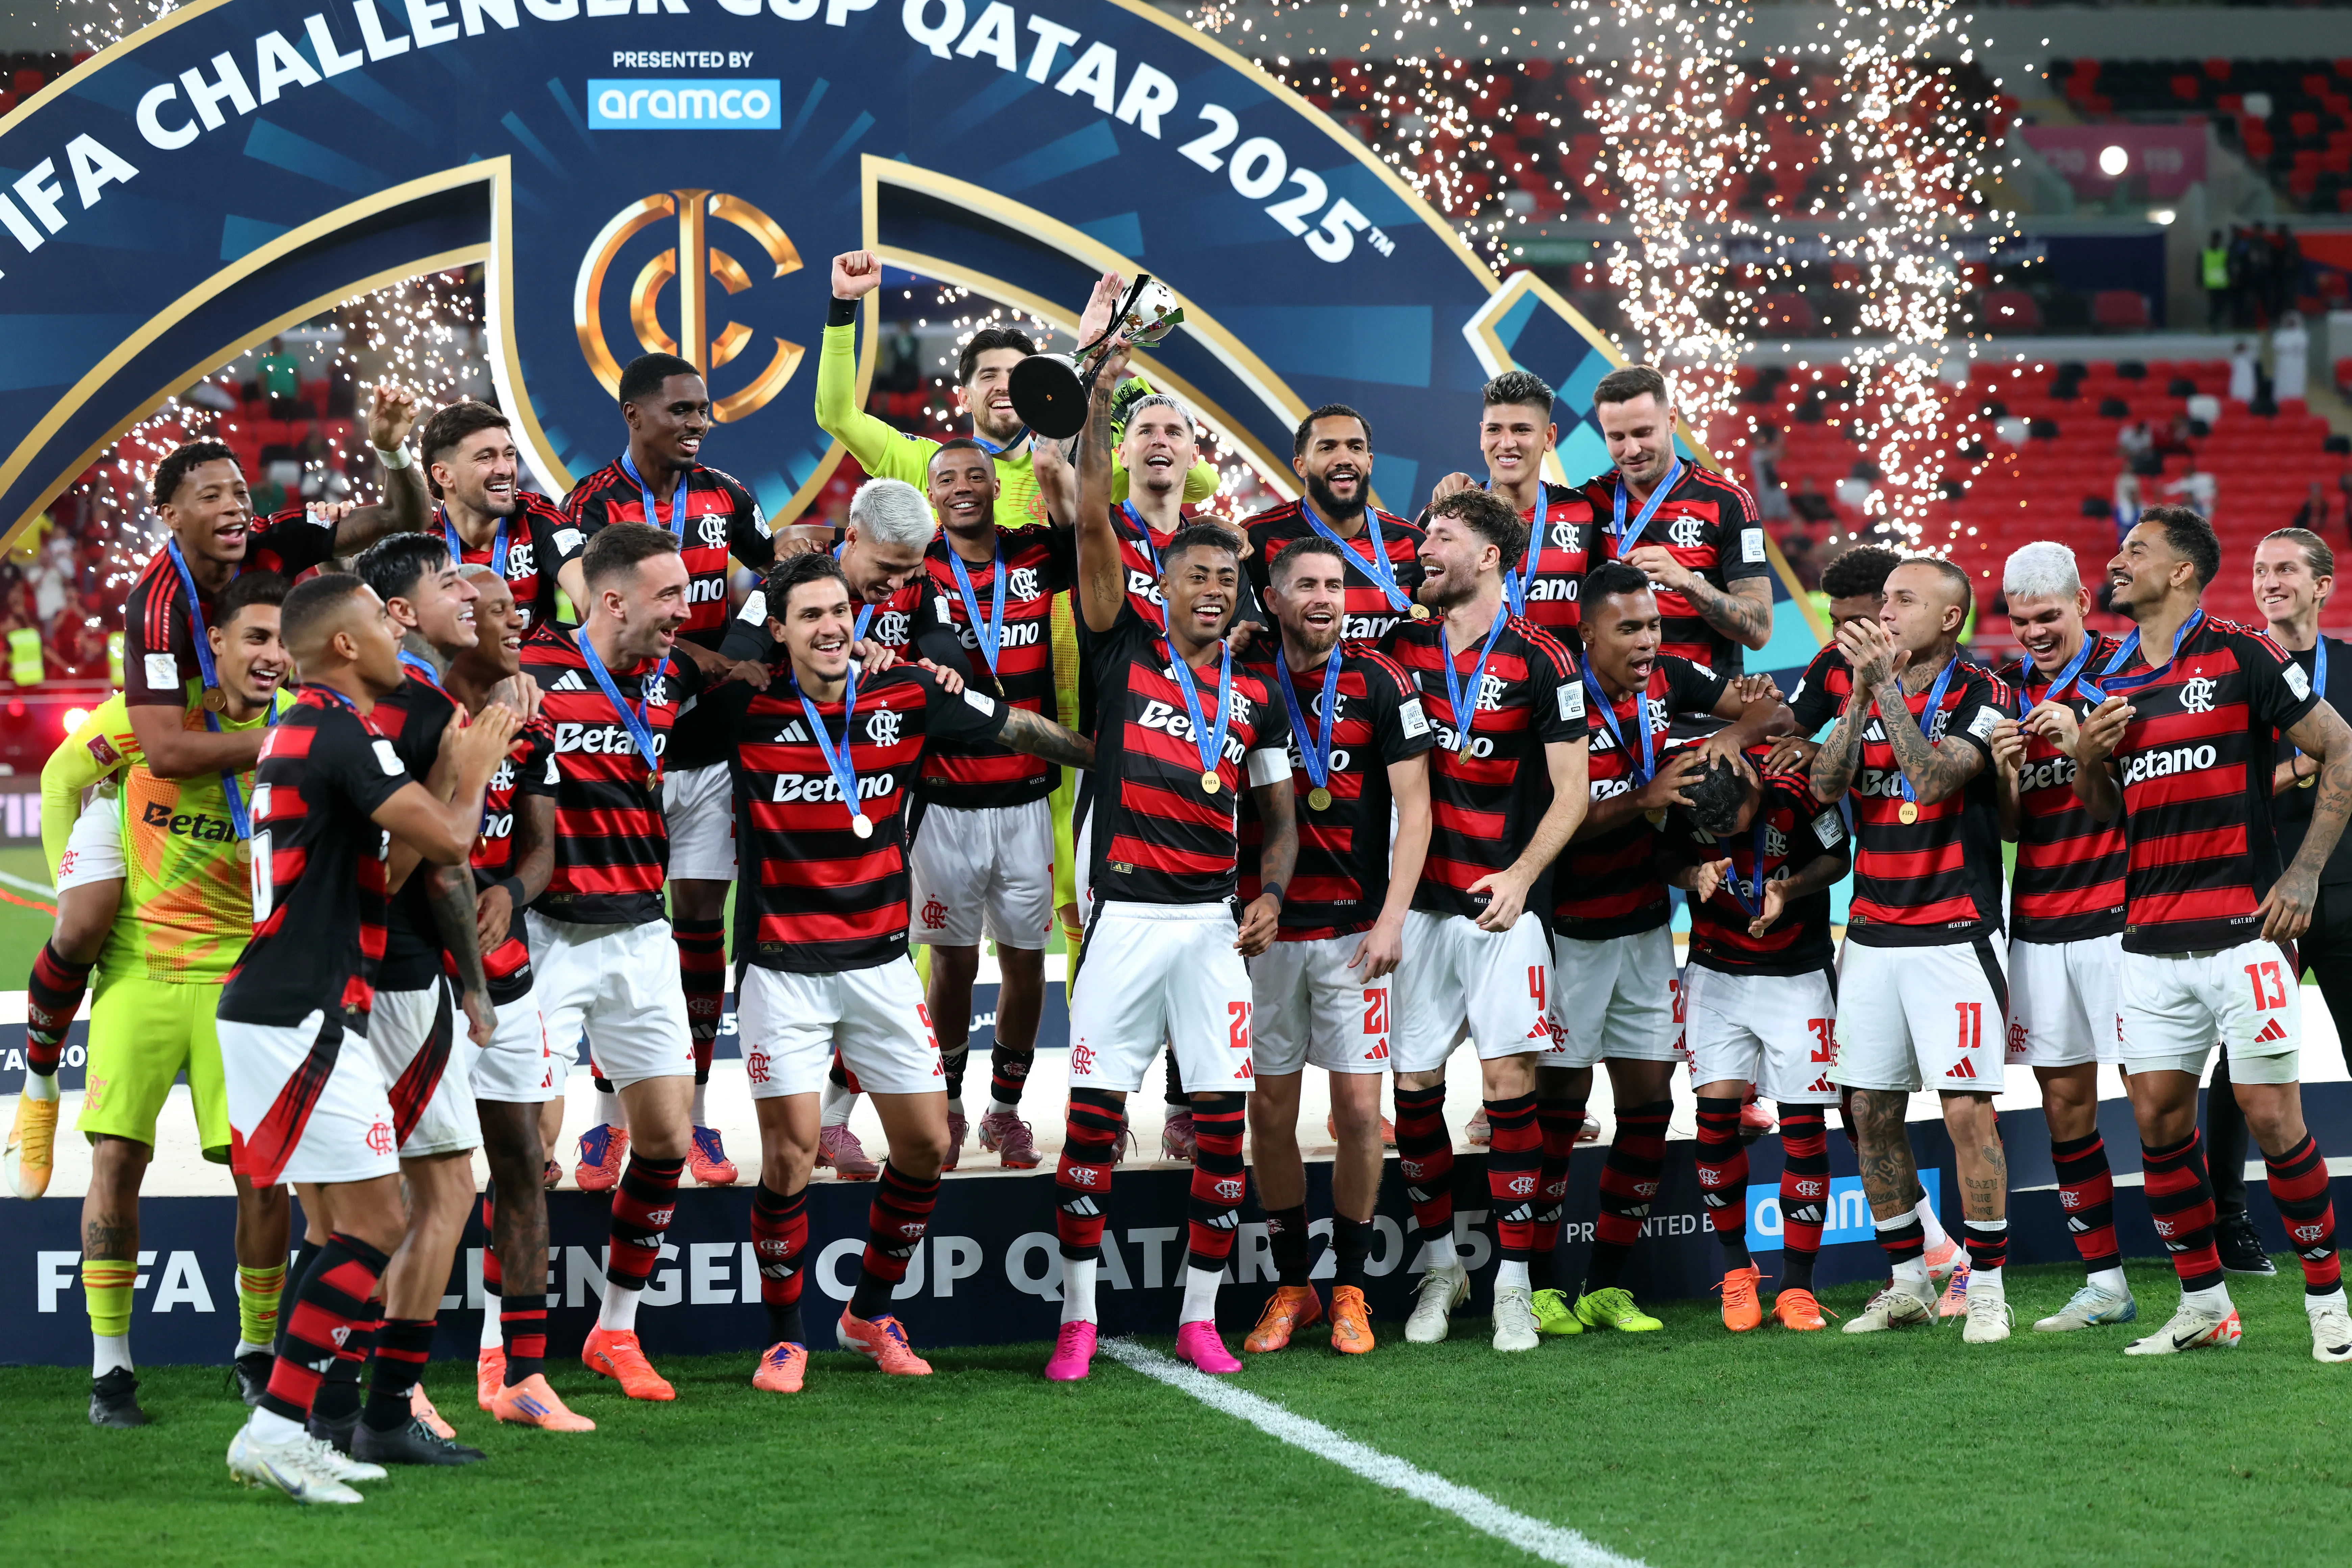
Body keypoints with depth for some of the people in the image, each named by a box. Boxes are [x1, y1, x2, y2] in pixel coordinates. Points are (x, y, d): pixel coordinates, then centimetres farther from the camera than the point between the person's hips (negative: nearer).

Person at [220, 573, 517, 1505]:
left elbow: (387, 864, 21)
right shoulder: (342, 732, -14)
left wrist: (457, 771, 15)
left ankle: (294, 1433, 12)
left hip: (274, 1010, 10)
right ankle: (274, 1430, -12)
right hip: (302, 1017, -10)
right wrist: (473, 772, 1)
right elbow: (448, 839, -18)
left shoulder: (301, 732, 18)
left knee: (350, 1225, 13)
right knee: (378, 1227, -9)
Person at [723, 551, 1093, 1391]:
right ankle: (784, 1337, 10)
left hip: (881, 960, 3)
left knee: (926, 1146, 5)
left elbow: (1021, 728, 13)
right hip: (784, 968, -3)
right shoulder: (750, 708, -8)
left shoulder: (910, 699, -1)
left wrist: (1118, 758, 20)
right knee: (789, 1157, -7)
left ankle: (871, 1313, 26)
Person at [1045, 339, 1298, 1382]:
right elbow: (1093, 525, -4)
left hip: (1213, 922, 3)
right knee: (1094, 1115, -3)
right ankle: (1078, 1319, 4)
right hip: (1126, 913, -3)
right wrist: (1101, 403, -9)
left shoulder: (1255, 699, 12)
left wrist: (1271, 894, -2)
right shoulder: (1125, 652, 4)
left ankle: (1199, 1318, 9)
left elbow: (1279, 818, 18)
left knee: (1222, 1124, 0)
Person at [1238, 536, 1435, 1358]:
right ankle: (1291, 1286, 15)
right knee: (1270, 1110, 4)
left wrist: (1392, 919, -11)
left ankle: (1350, 1288, 9)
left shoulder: (1380, 686, -1)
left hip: (1354, 927, -2)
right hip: (1264, 924, 2)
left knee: (1359, 1108, -3)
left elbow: (1414, 809, -1)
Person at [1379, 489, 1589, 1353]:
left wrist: (1521, 876, -13)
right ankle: (1439, 1264, 18)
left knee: (1509, 1079, -6)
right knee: (1415, 1084, 3)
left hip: (1501, 902, -4)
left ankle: (1514, 1283, -1)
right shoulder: (1401, 649, 9)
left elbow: (1571, 789, -1)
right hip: (1419, 902, 4)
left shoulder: (1541, 660, -2)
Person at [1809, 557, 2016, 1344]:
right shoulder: (1870, 690, 12)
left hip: (1954, 935, -6)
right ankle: (1908, 1284, 17)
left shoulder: (1981, 696, -5)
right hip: (1872, 934, 6)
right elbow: (1825, 784, -2)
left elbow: (1932, 779, -19)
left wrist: (1888, 688, -22)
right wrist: (1862, 695, -12)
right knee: (1873, 1114, 7)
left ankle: (1986, 1287, 0)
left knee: (1968, 1112, -9)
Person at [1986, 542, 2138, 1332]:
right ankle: (2104, 1283, 11)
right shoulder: (2008, 691, 12)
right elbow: (2008, 828, 12)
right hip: (2038, 926, 5)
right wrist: (2005, 773, -8)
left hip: (2118, 916, -5)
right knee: (2064, 1100, 4)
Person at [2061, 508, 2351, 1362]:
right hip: (2152, 939, 6)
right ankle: (2203, 1304, 14)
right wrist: (2086, 757, 1)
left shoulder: (2241, 657, -5)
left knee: (2273, 1117, -7)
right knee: (2159, 1120, 3)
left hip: (2242, 930, -6)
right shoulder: (2109, 681, 13)